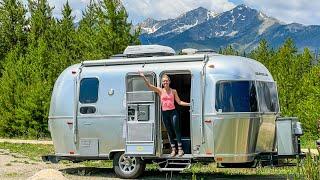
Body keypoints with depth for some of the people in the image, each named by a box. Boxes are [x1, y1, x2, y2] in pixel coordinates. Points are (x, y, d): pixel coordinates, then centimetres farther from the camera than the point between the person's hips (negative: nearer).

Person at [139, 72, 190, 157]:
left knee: (176, 129, -5)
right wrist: (144, 77, -18)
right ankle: (173, 149, 15)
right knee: (169, 131, 7)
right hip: (164, 113, 1)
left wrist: (189, 104, -4)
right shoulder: (160, 91, 2)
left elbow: (179, 102, 5)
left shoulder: (173, 91, 3)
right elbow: (149, 86, -7)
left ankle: (180, 148, 1)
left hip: (173, 112, -1)